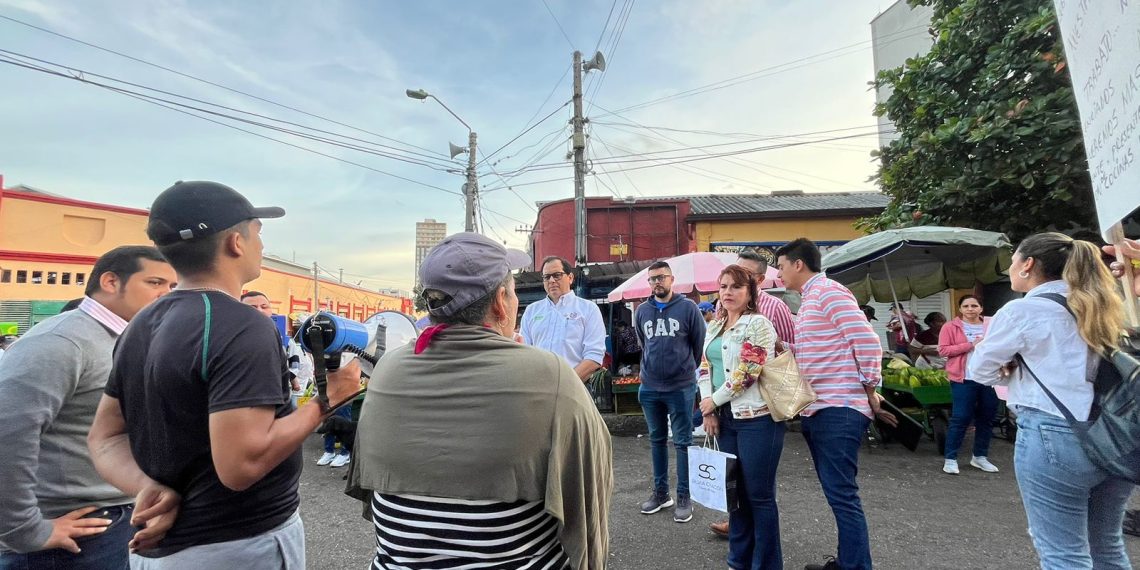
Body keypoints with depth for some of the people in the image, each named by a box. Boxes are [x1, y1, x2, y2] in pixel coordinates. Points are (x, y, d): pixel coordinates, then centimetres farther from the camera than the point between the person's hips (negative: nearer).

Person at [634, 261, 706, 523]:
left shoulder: (688, 307, -6)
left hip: (681, 387, -4)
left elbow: (700, 343, 2)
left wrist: (686, 369, 9)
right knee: (657, 440, 14)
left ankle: (684, 497, 14)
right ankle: (660, 492, 27)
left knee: (683, 442, 3)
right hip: (649, 388, 4)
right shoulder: (642, 311, 6)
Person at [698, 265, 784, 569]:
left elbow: (747, 372, -18)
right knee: (735, 490, 16)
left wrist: (713, 401, -10)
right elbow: (705, 367, 13)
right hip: (726, 418, 7)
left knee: (759, 494, 3)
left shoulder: (758, 324, -11)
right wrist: (708, 410, 1)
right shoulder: (714, 327, 13)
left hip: (757, 418, -7)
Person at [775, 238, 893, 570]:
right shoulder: (809, 300, 18)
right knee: (837, 494, 17)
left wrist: (870, 392, -10)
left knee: (842, 496, -6)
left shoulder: (830, 292, -12)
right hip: (817, 411, 10)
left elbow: (867, 342, -18)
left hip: (839, 411, -10)